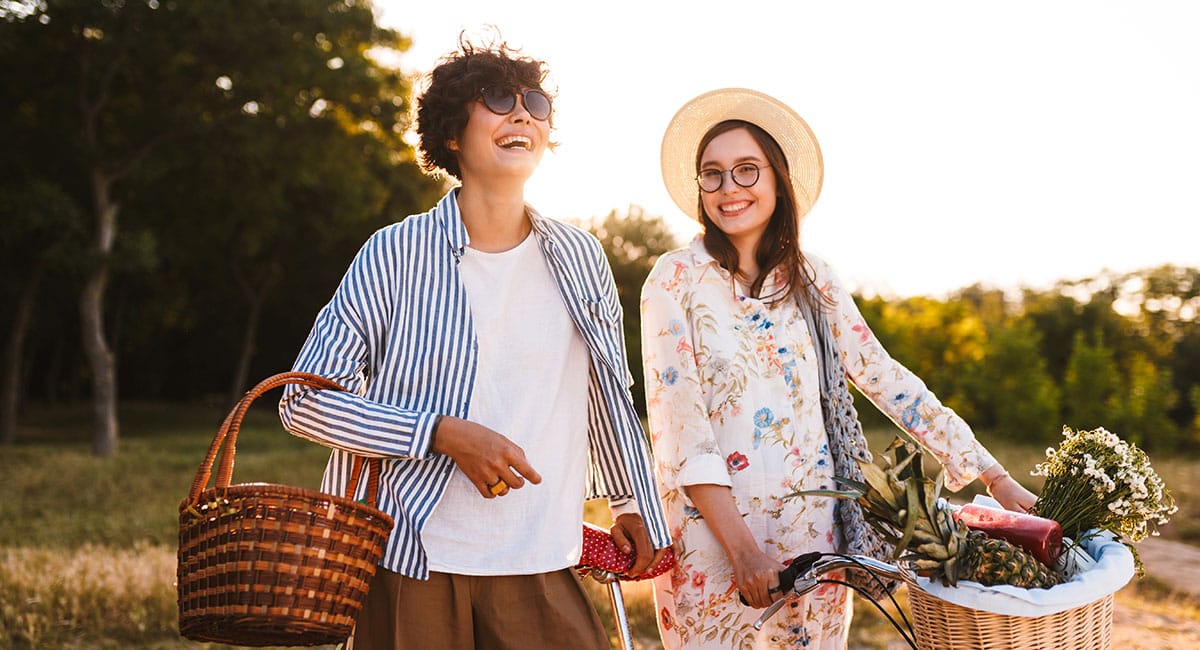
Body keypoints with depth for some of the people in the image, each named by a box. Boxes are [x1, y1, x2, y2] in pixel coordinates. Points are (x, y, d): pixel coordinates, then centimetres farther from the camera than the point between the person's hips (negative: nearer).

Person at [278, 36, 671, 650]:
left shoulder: (578, 258, 8)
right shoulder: (396, 254, -4)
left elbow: (610, 394, 22)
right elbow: (305, 401, -6)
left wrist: (632, 504, 27)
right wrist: (447, 435, -14)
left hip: (541, 570, 3)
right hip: (413, 566, -3)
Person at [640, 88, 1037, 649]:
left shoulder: (811, 280, 6)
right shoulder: (675, 280, -6)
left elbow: (885, 379, 6)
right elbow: (679, 423, -11)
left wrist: (996, 478, 1)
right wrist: (741, 547, -17)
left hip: (811, 529, 4)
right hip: (712, 536, -3)